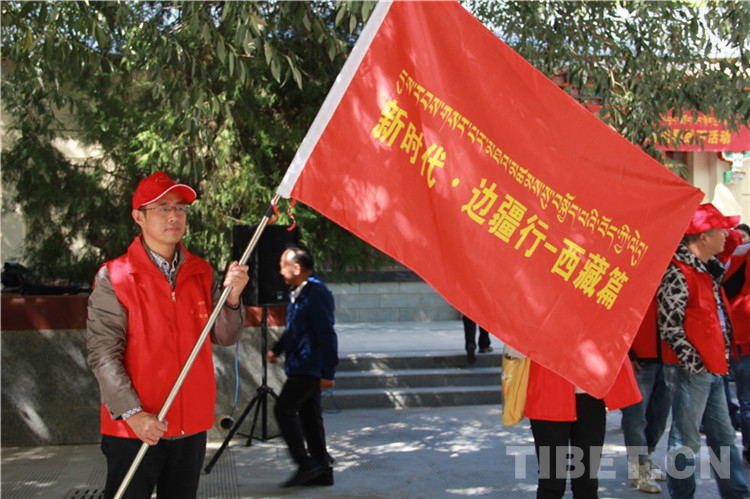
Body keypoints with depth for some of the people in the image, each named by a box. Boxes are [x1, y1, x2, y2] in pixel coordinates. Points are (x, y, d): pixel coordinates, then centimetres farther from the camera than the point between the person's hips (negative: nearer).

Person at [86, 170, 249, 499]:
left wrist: (232, 297, -14)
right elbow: (103, 354, -11)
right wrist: (131, 413, -19)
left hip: (192, 426, 4)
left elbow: (225, 337, 5)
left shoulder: (202, 273, 7)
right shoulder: (114, 277, -6)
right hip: (134, 428, -4)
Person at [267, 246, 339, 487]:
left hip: (308, 368, -10)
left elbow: (326, 335, -21)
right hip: (302, 367, 10)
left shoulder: (317, 293, -18)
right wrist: (276, 349, 25)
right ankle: (322, 471, 18)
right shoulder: (298, 292, 14)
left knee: (284, 410, -8)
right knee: (309, 415, 11)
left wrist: (328, 372, -22)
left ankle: (306, 464, -4)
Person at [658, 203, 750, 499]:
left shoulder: (709, 268, 14)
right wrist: (693, 362, -19)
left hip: (712, 368, 9)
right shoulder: (677, 272, -16)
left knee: (723, 436, 16)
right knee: (686, 441, 0)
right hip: (690, 370, -9)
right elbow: (669, 325, -20)